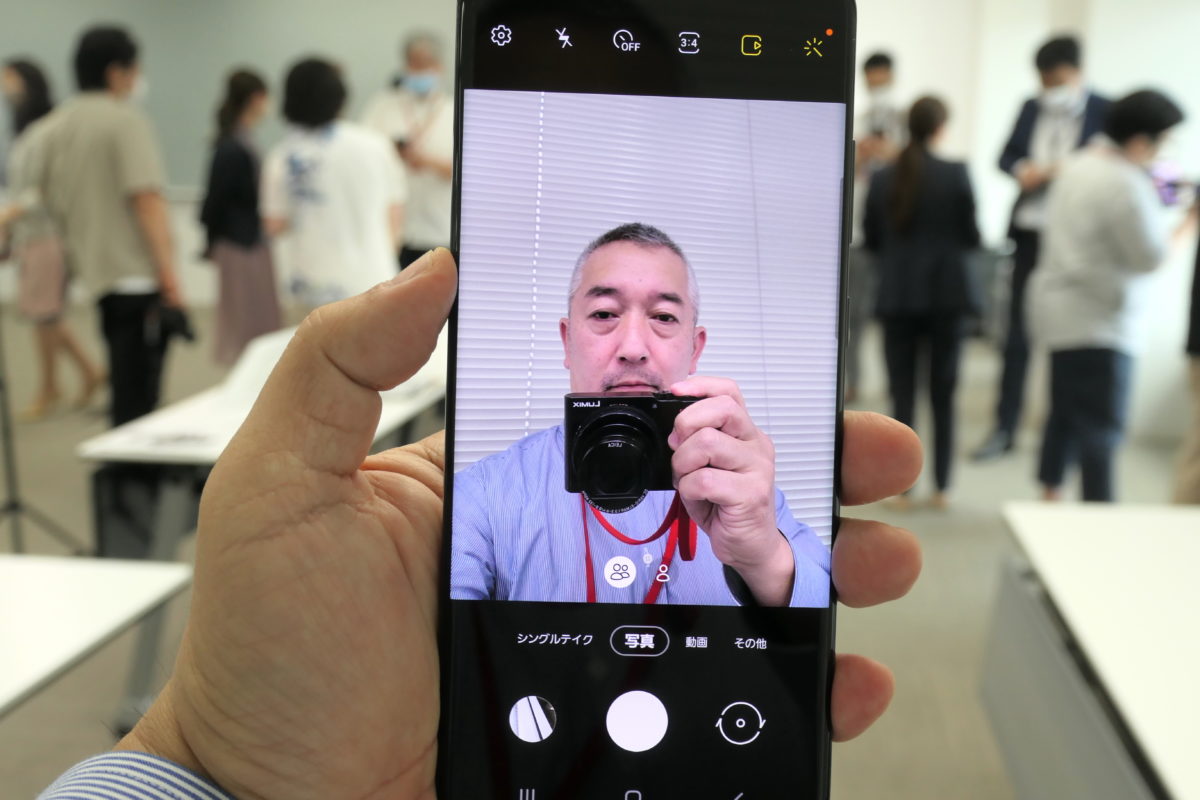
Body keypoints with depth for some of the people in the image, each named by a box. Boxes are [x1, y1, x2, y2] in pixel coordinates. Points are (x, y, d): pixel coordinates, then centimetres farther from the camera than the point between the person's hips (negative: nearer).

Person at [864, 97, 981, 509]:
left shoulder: (882, 178, -1)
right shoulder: (956, 174, -8)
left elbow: (870, 239, 6)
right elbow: (971, 236, -3)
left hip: (896, 295, 1)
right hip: (946, 292, -1)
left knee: (902, 393, 5)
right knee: (943, 394, 8)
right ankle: (941, 487, 12)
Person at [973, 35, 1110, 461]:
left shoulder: (1104, 111, -3)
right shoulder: (1031, 108, 11)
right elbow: (1007, 155, 12)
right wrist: (1021, 170, -10)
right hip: (1029, 232, 4)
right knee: (1017, 334, 7)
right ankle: (1004, 428, 14)